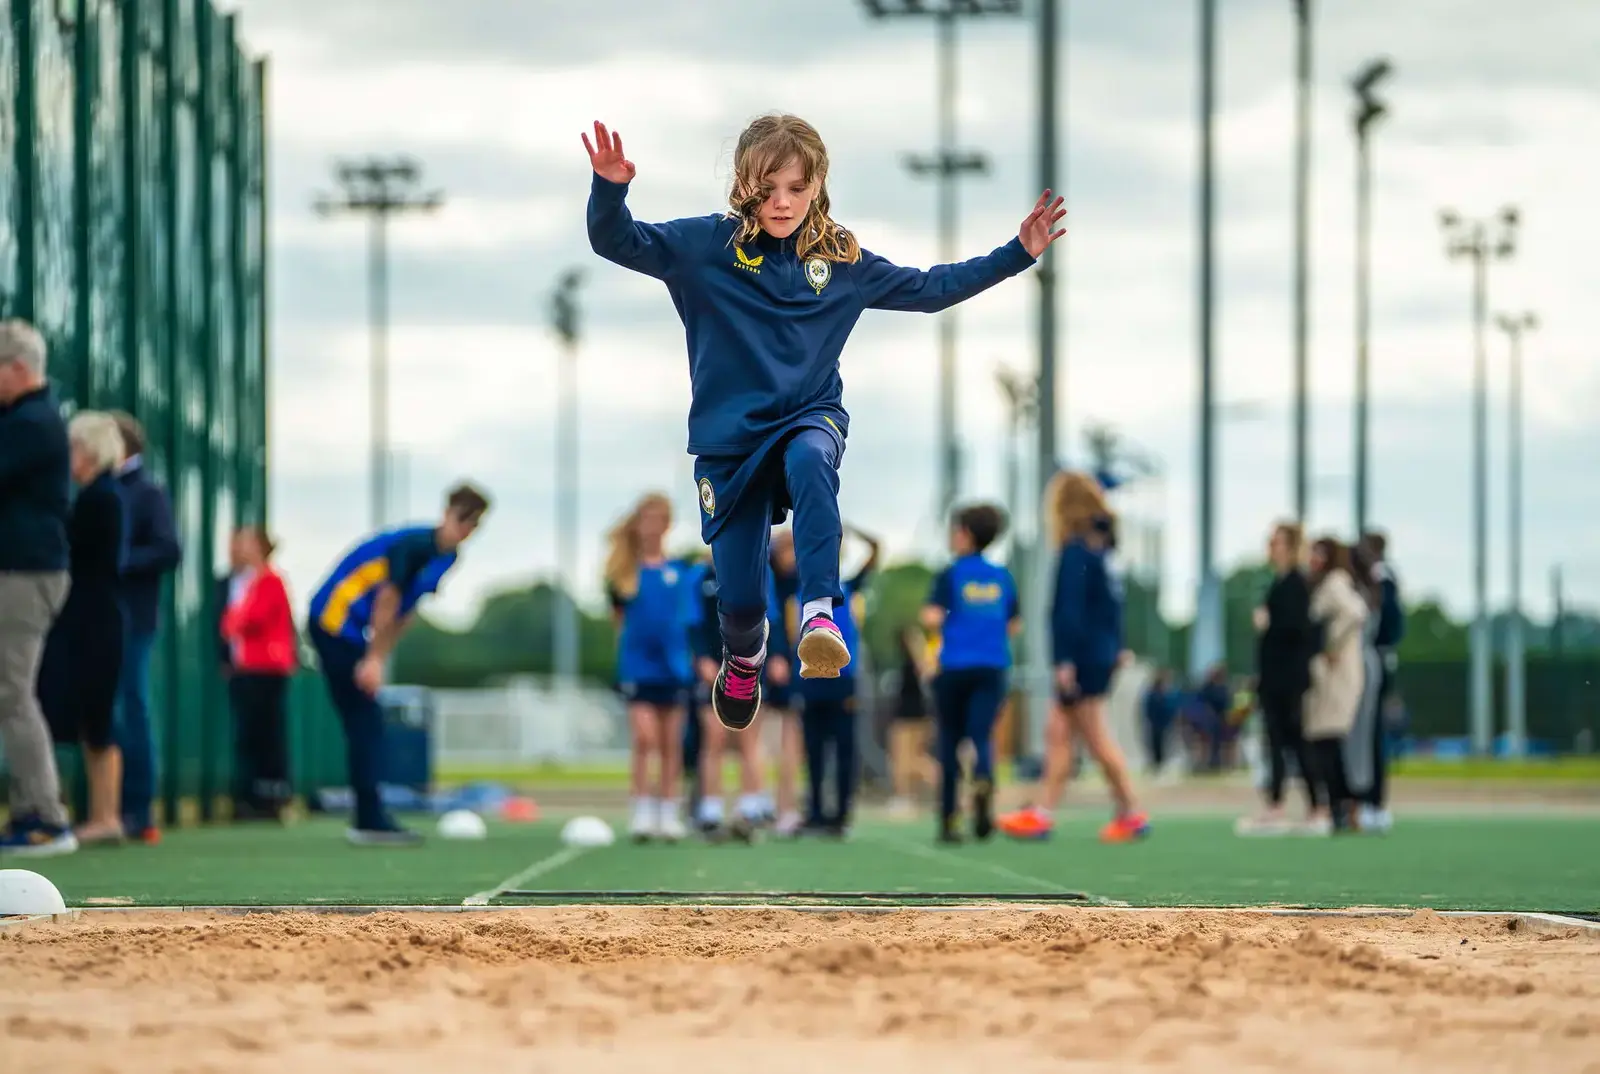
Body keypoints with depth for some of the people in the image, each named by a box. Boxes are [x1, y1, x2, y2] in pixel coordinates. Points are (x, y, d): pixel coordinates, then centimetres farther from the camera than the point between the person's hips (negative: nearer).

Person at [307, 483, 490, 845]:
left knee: (365, 724, 9)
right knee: (365, 722, -10)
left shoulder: (447, 556, 8)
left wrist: (378, 659, 10)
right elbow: (387, 599, -19)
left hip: (349, 631, 9)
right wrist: (374, 659, -16)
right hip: (335, 621, -9)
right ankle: (370, 819, -12)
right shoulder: (415, 544, -21)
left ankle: (369, 819, 13)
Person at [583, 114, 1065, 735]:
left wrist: (1018, 254, 10)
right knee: (739, 597, 0)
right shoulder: (706, 246, -6)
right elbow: (617, 243, -13)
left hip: (811, 416, 0)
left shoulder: (843, 260, 3)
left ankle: (820, 613, -41)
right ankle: (745, 656, 38)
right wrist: (610, 188, -34)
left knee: (810, 460, -38)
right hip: (730, 436, 0)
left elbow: (930, 290, 14)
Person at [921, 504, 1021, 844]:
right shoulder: (1002, 577, 8)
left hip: (954, 666, -2)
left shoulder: (950, 574, -4)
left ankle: (949, 819, 13)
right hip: (992, 667, 2)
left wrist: (927, 614, 7)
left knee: (950, 741, 10)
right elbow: (1014, 624, 14)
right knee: (982, 736, -5)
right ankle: (984, 781, -40)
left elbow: (932, 618, -14)